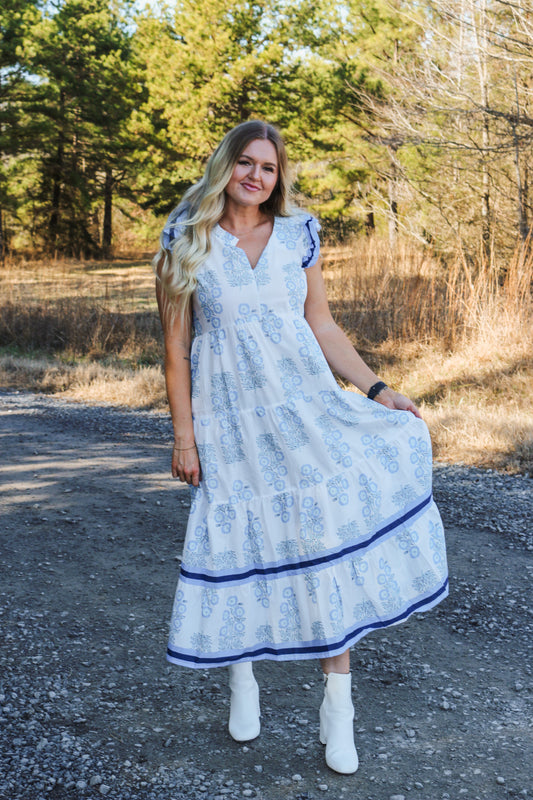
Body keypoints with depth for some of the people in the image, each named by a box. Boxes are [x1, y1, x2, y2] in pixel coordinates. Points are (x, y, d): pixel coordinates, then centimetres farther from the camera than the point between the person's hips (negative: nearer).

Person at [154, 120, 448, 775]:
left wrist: (377, 389, 3)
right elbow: (176, 347, 1)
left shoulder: (298, 235, 8)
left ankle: (336, 701, 2)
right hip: (229, 418, -1)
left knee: (328, 530, -8)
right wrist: (184, 435, -3)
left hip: (305, 403, 2)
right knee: (236, 540, 3)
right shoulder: (186, 244, 2)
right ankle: (241, 677, 27)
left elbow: (322, 327, 11)